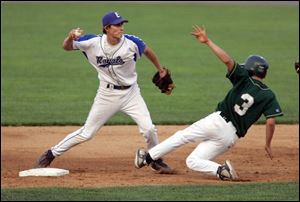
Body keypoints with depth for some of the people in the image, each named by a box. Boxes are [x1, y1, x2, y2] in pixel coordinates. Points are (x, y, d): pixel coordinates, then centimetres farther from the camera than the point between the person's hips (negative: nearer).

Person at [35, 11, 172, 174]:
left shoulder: (131, 43, -16)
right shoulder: (93, 43, -15)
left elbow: (147, 51, 4)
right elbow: (66, 47, -6)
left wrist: (160, 70, 15)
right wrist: (71, 37, -29)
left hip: (130, 93, 1)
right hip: (107, 94, -1)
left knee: (148, 128, -8)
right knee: (87, 133, 3)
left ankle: (156, 160, 18)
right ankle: (51, 154, 18)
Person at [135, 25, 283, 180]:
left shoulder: (244, 79, -1)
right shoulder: (268, 96, 4)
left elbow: (227, 60, -15)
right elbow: (271, 122, -6)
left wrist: (207, 42, -13)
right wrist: (268, 145, 5)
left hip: (217, 121, -3)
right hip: (231, 137, 3)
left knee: (182, 136, 15)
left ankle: (147, 158, 8)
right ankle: (223, 171, -12)